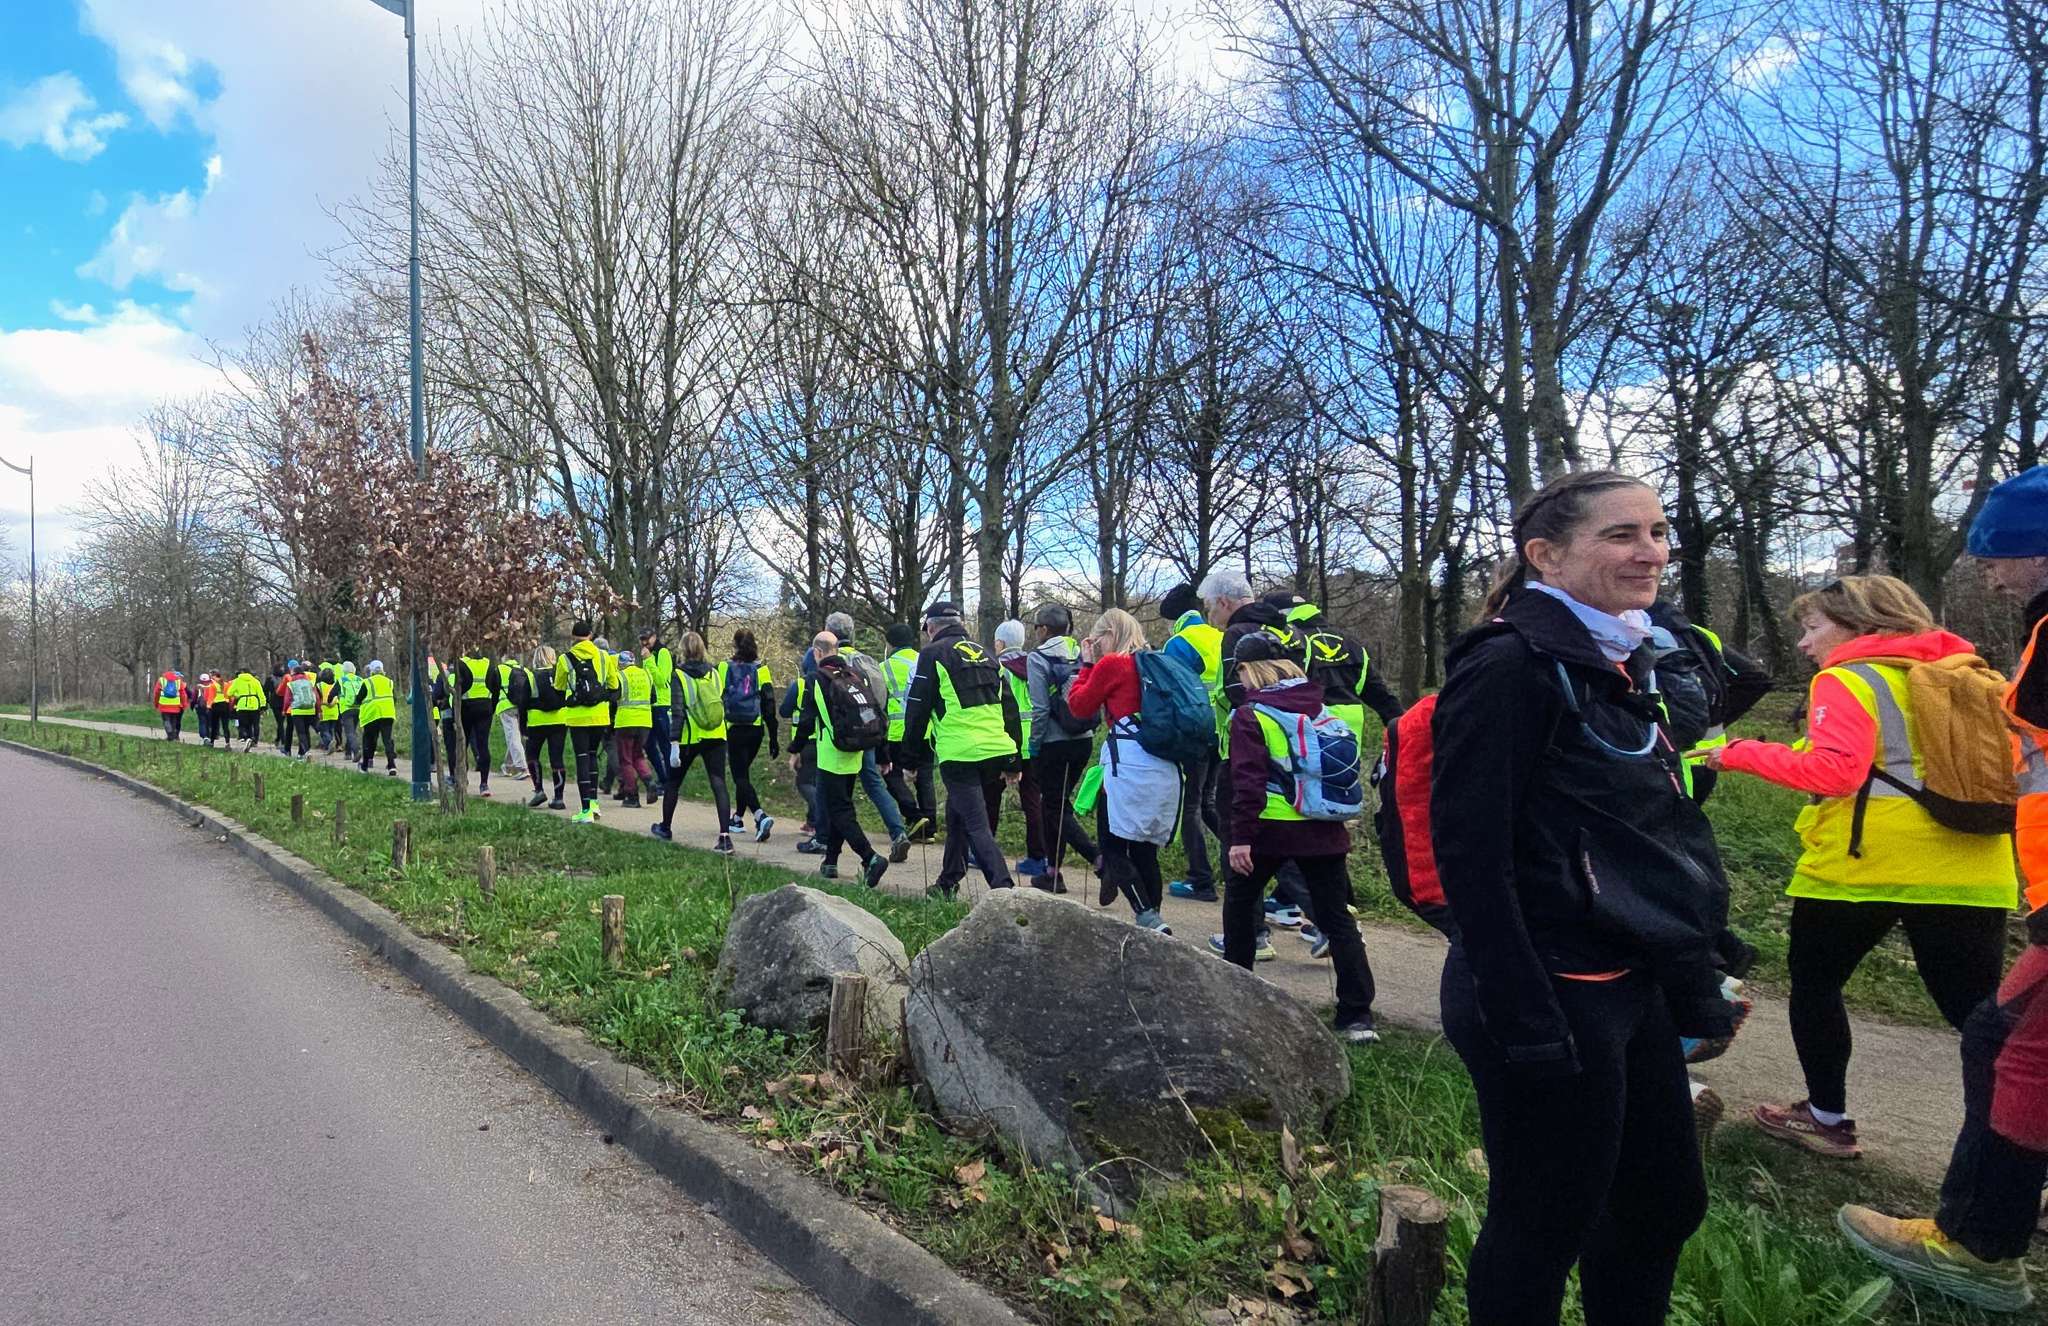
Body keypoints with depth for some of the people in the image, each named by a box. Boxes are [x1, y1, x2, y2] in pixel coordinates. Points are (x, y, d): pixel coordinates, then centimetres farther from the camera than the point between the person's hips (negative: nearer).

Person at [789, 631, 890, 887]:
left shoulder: (817, 681, -9)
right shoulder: (855, 676, 8)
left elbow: (806, 721, -8)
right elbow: (877, 714, 9)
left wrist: (794, 751, 7)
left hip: (831, 757, -6)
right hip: (854, 757, 7)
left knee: (839, 810, -5)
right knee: (840, 806, 17)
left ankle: (870, 857, -21)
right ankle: (830, 862, 23)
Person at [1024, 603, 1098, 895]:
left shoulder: (1038, 658, -11)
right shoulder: (1082, 653, 6)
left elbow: (1041, 708, -14)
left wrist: (1034, 744, -5)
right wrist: (1088, 730, 16)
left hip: (1054, 743, -6)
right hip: (1083, 740, 6)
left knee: (1056, 806, 3)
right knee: (1055, 801, 18)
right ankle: (1053, 871, 23)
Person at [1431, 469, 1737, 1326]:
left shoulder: (1621, 665, 11)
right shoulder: (1509, 669, -17)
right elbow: (1470, 855, -21)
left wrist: (1697, 989, 16)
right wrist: (1525, 1024, -21)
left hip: (1632, 989, 9)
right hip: (1550, 996, -9)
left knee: (1665, 1204, 20)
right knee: (1541, 1230, 6)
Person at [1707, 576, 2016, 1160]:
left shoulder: (1847, 680, -6)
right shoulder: (1961, 675, 15)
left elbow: (1834, 771, -19)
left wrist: (1740, 753, -11)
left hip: (1860, 865, -5)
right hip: (1967, 871, 6)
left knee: (1814, 981, 15)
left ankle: (1828, 1118, 24)